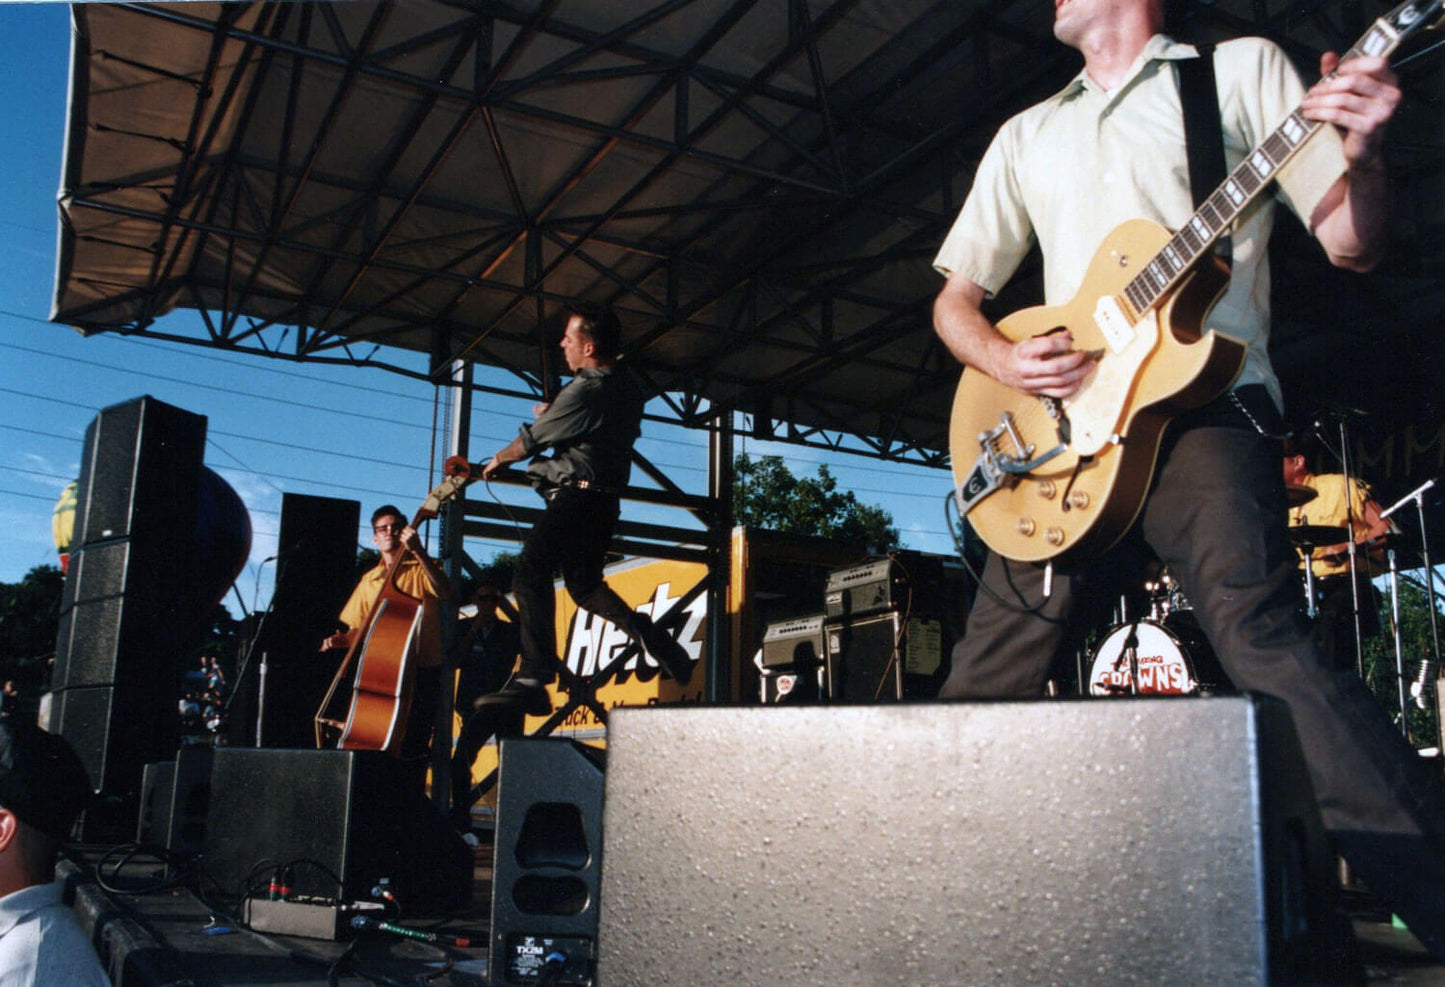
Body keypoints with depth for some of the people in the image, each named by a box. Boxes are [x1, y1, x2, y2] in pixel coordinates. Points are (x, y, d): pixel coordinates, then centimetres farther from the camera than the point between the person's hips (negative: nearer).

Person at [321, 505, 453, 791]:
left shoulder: (422, 569, 5)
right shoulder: (369, 580, 19)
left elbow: (446, 593, -17)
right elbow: (358, 630, 23)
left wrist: (419, 552, -26)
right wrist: (340, 640, 1)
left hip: (421, 671, -4)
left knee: (411, 747, -10)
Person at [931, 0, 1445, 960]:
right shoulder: (1027, 134, 24)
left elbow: (1351, 245, 6)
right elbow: (956, 298, 22)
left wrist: (1364, 154, -17)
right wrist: (1006, 361, -1)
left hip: (1204, 403, -4)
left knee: (1261, 641, -25)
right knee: (983, 684, 2)